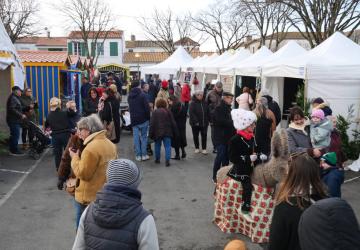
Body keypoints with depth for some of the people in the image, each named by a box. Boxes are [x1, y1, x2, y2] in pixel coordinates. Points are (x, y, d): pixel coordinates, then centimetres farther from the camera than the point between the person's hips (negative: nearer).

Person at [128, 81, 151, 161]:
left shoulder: (129, 96, 9)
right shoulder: (142, 95, -10)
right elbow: (147, 107, -13)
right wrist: (148, 117, -2)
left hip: (133, 120, 4)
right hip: (143, 119, -4)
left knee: (136, 137, 6)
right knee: (144, 137, 4)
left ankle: (138, 155, 8)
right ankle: (144, 155, 5)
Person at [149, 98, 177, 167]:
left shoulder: (155, 112, 1)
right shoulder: (168, 111, 3)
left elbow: (152, 124, -3)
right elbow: (173, 123, 3)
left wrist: (151, 134, 1)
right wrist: (175, 133, 10)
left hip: (158, 132, 1)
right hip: (167, 132, 0)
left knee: (157, 146, 17)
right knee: (167, 146, 1)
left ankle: (157, 159, 25)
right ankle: (167, 160, -8)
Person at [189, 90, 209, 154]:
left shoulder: (205, 103, 5)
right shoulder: (193, 103, -9)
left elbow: (208, 112, 9)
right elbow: (191, 113, -16)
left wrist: (207, 120, 1)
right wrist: (196, 121, -21)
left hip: (204, 123, 3)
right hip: (195, 123, -3)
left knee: (204, 135, 5)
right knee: (195, 136, 10)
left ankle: (204, 148, 15)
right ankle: (197, 148, 25)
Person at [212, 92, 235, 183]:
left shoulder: (228, 109, 15)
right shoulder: (218, 109, -10)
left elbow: (229, 121, 15)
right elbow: (221, 121, -22)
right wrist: (233, 123, -16)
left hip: (228, 137, 8)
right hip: (220, 137, -7)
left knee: (226, 156, 11)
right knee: (220, 156, -7)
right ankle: (215, 176, 4)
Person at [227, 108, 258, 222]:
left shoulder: (252, 137, 8)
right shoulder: (235, 140, -16)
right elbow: (232, 158, -18)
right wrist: (248, 158, -20)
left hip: (251, 167, 8)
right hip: (240, 170, -8)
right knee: (247, 184, -25)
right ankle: (245, 210, -9)